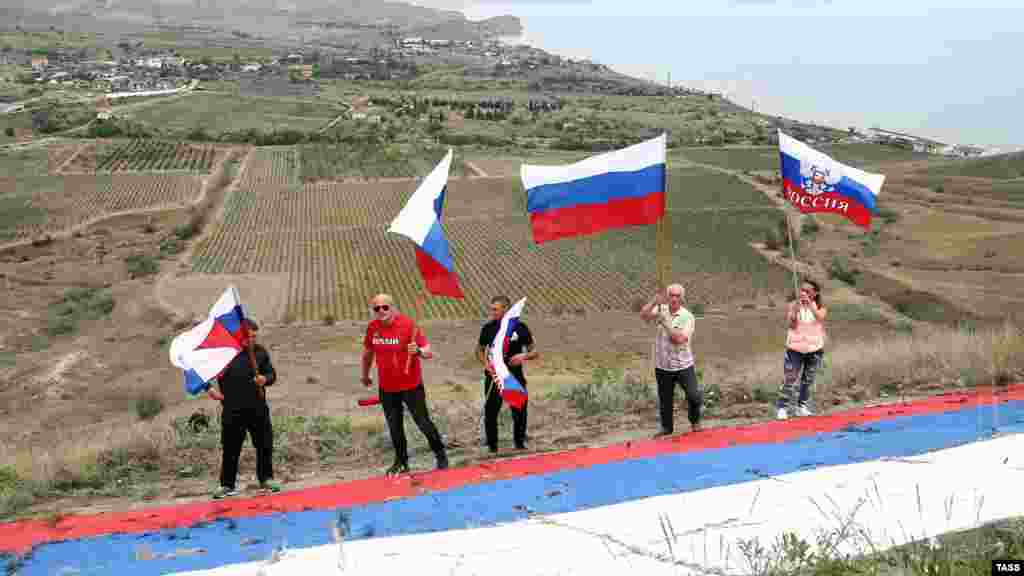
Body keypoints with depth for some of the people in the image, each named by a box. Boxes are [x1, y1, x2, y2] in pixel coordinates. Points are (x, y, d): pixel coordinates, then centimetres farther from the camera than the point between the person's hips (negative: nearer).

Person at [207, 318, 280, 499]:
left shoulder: (260, 351, 4)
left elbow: (271, 373, 10)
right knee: (230, 449, 7)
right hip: (232, 410, -2)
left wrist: (265, 379, -12)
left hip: (258, 409, 2)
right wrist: (209, 388, -6)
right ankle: (227, 485, 19)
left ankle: (266, 479, 22)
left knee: (265, 445, 6)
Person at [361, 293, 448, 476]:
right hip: (386, 387, 4)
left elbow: (428, 352, -18)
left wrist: (418, 351, -40)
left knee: (423, 423, 5)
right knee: (394, 427, 16)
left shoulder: (408, 324, -18)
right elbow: (368, 352, 15)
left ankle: (441, 455, 25)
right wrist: (365, 375, 26)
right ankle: (401, 461, 34)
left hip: (411, 385, -4)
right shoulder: (372, 327, -4)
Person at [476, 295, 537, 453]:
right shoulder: (488, 328, -3)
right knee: (490, 411, 0)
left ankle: (519, 443, 30)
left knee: (520, 411, 8)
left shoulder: (520, 327, -6)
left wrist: (524, 356, -21)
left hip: (515, 375, 0)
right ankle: (492, 446, 16)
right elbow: (479, 350, 11)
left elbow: (534, 352, 0)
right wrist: (485, 363, -9)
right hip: (494, 376, 0)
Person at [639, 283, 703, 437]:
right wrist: (655, 299, -28)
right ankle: (666, 427, 33)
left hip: (683, 365, -2)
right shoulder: (660, 310, 0)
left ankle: (695, 421, 24)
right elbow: (643, 315, -18)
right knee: (665, 400, 14)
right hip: (662, 366, 2)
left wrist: (665, 323, -23)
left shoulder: (687, 317, -9)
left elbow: (679, 338, -22)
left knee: (694, 396, -5)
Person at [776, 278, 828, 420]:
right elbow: (790, 324, -14)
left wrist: (810, 304, -23)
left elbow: (820, 318, -21)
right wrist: (796, 308, -24)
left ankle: (802, 407, 23)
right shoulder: (793, 305, -4)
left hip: (815, 349, 2)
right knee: (789, 379, -5)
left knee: (808, 380, 11)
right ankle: (782, 408, 0)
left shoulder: (820, 307, -1)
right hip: (796, 348, -2)